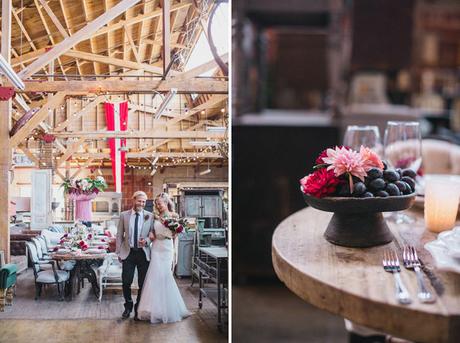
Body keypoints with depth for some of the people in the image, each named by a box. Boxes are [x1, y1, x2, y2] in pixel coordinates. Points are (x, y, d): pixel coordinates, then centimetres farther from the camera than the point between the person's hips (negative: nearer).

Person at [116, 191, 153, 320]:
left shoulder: (150, 216, 0)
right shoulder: (124, 215, 3)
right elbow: (119, 235, 7)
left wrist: (146, 240, -16)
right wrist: (119, 252, 4)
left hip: (144, 253, 0)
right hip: (128, 253, 0)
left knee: (143, 283, 6)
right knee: (126, 282, 2)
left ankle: (138, 309, 22)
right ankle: (128, 306, 23)